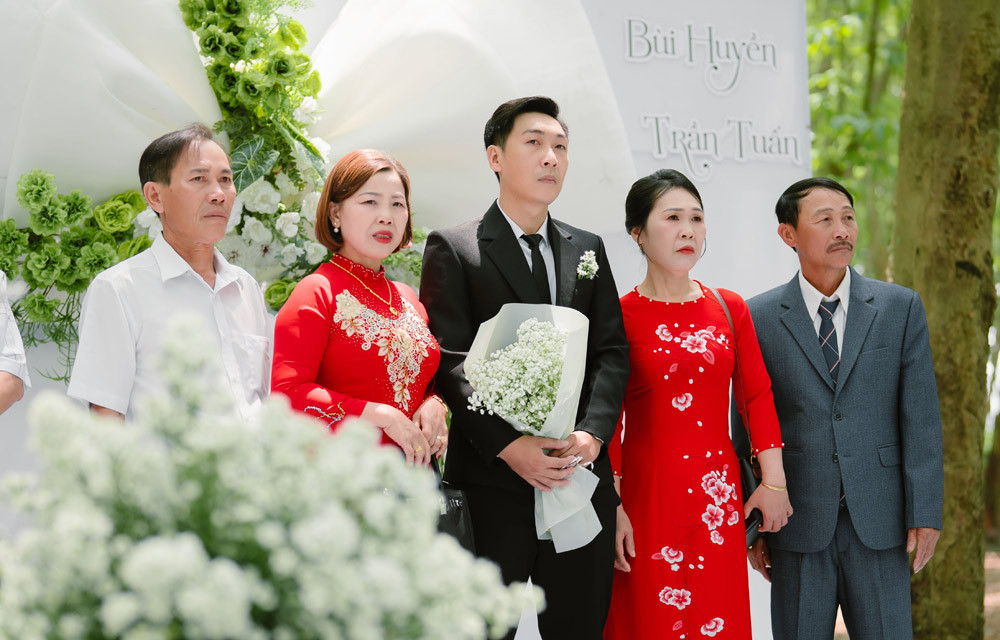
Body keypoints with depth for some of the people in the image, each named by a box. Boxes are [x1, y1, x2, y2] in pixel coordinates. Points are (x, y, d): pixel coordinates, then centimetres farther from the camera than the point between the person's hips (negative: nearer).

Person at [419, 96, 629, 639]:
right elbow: (449, 362, -8)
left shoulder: (587, 249, 16)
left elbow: (612, 352, 9)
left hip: (582, 475, 5)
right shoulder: (453, 249, 0)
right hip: (491, 483, -4)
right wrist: (509, 446, -18)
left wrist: (592, 434, -8)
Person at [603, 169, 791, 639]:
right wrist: (611, 507, -9)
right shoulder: (618, 316, -4)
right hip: (647, 495, -3)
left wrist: (773, 482, 6)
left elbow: (757, 396, 10)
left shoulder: (730, 309, 8)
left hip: (718, 496, 4)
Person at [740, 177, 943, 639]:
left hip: (878, 523, 0)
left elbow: (921, 415, 1)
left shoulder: (901, 307, 4)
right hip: (797, 523, 0)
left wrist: (925, 513, -5)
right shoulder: (759, 318, 2)